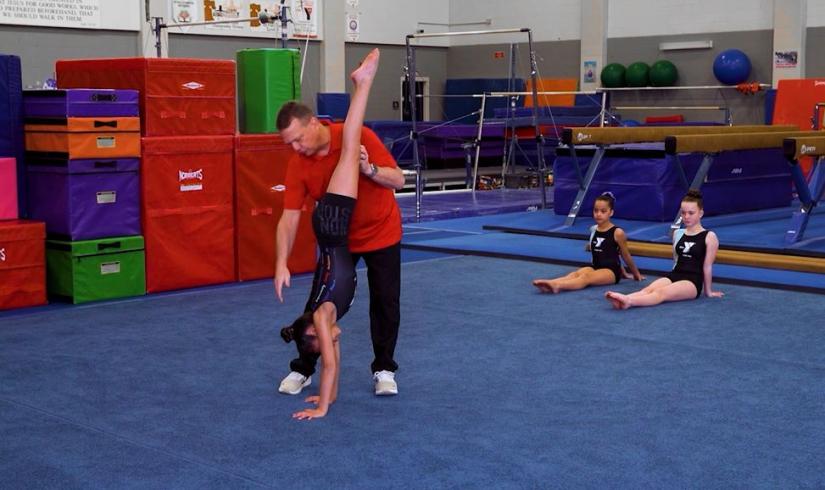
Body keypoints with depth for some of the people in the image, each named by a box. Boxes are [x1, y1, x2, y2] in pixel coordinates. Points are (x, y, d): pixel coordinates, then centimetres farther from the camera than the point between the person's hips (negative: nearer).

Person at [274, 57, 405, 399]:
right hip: (338, 238, 2)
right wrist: (281, 264, -26)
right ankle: (303, 369, 16)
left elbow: (398, 180, -18)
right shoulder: (298, 165, -15)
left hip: (381, 232, -2)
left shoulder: (359, 138, -22)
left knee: (385, 301, 0)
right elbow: (289, 217, -16)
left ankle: (383, 369, 15)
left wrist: (369, 169, -38)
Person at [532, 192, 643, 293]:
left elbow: (626, 256, 4)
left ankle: (557, 286, -58)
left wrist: (636, 274, 15)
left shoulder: (617, 233, -9)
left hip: (611, 271, -6)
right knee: (576, 273, -25)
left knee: (587, 277, -32)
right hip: (595, 267, 6)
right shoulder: (593, 230, 8)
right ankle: (550, 284, -51)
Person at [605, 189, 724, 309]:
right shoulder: (677, 234, 15)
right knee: (648, 289, -27)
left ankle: (628, 301, -60)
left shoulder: (709, 237, -2)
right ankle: (622, 300, -55)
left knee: (661, 293, -34)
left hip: (693, 281, -5)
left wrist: (708, 291, 6)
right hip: (674, 275, 5)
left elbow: (707, 266, 1)